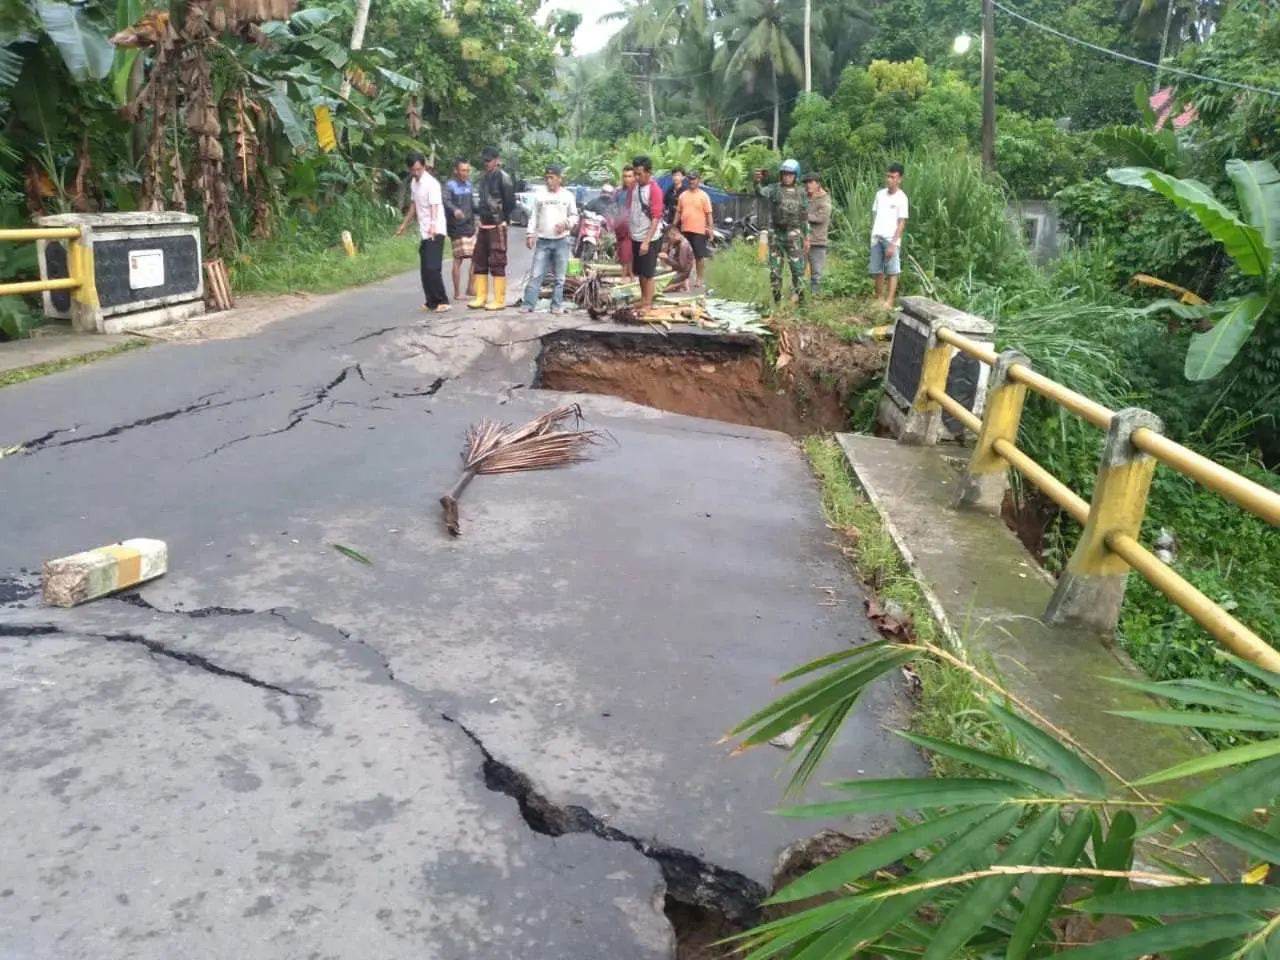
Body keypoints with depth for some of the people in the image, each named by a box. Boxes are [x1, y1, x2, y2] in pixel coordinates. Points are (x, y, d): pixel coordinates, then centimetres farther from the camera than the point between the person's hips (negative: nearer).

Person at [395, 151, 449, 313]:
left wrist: (433, 225, -46)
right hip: (424, 232, 8)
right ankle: (431, 301, 16)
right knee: (424, 269, 8)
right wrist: (404, 225, 29)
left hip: (435, 232, -8)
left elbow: (435, 206, -29)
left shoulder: (431, 183, -15)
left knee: (432, 268, -13)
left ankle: (442, 301, -7)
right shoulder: (413, 182, 10)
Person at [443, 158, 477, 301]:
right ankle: (457, 292, 5)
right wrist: (455, 210, -47)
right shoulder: (450, 186, -11)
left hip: (470, 227, 7)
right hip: (457, 229, -7)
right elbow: (446, 201, -29)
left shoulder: (468, 185, 13)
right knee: (458, 259, -3)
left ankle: (471, 288, 20)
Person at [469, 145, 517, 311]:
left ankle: (499, 300, 0)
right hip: (484, 225, 8)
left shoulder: (503, 177, -9)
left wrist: (503, 219, -4)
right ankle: (481, 298, 17)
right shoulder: (484, 177, 15)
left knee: (497, 263, -5)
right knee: (479, 262, 10)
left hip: (497, 227, -8)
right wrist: (482, 219, 16)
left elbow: (510, 201, -11)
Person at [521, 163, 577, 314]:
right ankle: (529, 304, -3)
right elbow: (534, 216, 6)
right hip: (543, 241, 0)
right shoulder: (540, 194, 3)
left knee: (560, 277, 5)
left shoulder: (568, 195, 4)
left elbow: (574, 215, 10)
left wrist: (566, 223, -10)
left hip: (561, 241, 0)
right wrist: (531, 235, -2)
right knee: (536, 275, -4)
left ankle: (557, 305, 12)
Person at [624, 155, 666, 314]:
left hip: (649, 238, -7)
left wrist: (647, 241, -23)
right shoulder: (634, 187, 6)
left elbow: (656, 218, -19)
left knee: (648, 273, 0)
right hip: (635, 236, 7)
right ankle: (643, 298, 27)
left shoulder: (655, 190, -16)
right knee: (640, 272, 15)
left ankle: (648, 304, 7)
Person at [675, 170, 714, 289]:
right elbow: (678, 212, 13)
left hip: (699, 231, -4)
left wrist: (710, 229, -11)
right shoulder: (683, 195, 10)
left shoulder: (703, 195, -3)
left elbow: (709, 214, -5)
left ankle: (701, 279, 9)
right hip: (685, 230, 4)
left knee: (700, 256, 0)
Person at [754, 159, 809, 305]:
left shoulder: (800, 192, 6)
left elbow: (804, 217, 9)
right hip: (775, 234, 0)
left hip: (793, 235, 0)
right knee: (775, 268, 5)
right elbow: (761, 192, -24)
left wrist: (806, 238, 5)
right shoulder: (774, 188, -1)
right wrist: (757, 182, -45)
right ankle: (777, 299, 15)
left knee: (797, 267, -3)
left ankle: (800, 298, 5)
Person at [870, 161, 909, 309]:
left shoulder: (901, 198, -6)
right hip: (876, 238, 5)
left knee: (892, 272, -3)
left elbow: (902, 223, -8)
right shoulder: (880, 194, 10)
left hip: (891, 239, -5)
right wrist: (872, 234, 6)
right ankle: (880, 299, 16)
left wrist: (893, 244, -14)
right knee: (877, 271, 7)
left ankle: (889, 301, -3)